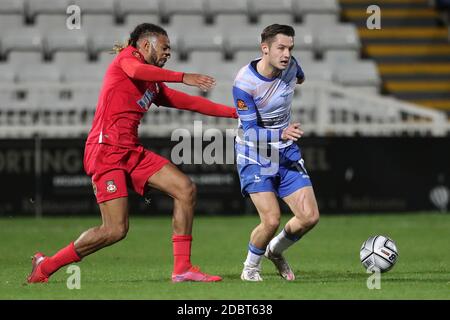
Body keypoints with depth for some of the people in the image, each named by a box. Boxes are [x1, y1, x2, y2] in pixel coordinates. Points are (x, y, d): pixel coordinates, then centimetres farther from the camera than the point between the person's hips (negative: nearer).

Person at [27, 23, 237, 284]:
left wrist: (235, 112, 23)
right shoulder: (127, 56, 0)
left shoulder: (154, 86, 23)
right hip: (106, 150, -9)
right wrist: (182, 77, -32)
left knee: (186, 189, -2)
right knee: (116, 230, -13)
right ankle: (46, 266, 2)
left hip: (132, 152, 9)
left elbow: (190, 102, 27)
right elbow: (136, 70, -24)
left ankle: (182, 269, -1)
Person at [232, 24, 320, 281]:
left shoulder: (290, 65, -8)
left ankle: (276, 251, 25)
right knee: (272, 220, -18)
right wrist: (282, 134, -42)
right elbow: (252, 131, -26)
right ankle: (251, 267, 12)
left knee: (310, 217, -5)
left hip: (287, 154, 5)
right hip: (255, 157, -5)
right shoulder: (245, 83, -24)